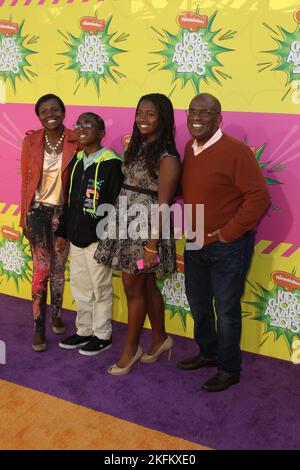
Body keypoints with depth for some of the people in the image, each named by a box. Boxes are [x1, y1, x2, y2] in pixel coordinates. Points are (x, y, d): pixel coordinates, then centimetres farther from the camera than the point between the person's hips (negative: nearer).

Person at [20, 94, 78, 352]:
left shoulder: (75, 142, -6)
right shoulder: (31, 141, -3)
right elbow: (25, 180, 1)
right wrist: (25, 216, 1)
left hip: (63, 211, 1)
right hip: (38, 210, -1)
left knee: (59, 269, 12)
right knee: (41, 270, -2)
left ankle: (56, 314, 35)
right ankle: (39, 327, 10)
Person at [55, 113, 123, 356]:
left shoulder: (111, 163, -12)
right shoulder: (76, 161, 10)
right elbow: (69, 200, 14)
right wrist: (62, 233, 12)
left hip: (98, 238, -7)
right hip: (76, 237, 7)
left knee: (100, 289, 5)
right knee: (80, 287, 16)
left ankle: (102, 335, 20)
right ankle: (84, 331, 31)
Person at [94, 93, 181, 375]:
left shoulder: (167, 157, -14)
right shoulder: (137, 146, 10)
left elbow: (163, 205, -16)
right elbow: (127, 186, 10)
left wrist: (152, 246, -18)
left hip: (145, 230, -7)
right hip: (126, 226, 7)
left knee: (134, 289, 3)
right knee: (146, 286, 17)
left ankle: (130, 350, 20)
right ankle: (160, 339, 33)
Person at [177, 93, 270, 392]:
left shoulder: (236, 151, -18)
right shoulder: (189, 148, 4)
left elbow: (259, 197, -20)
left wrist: (225, 234, -18)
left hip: (228, 246, -7)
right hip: (195, 243, 7)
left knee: (226, 309, 5)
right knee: (198, 303, 21)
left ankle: (229, 369, 25)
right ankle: (208, 353, 43)